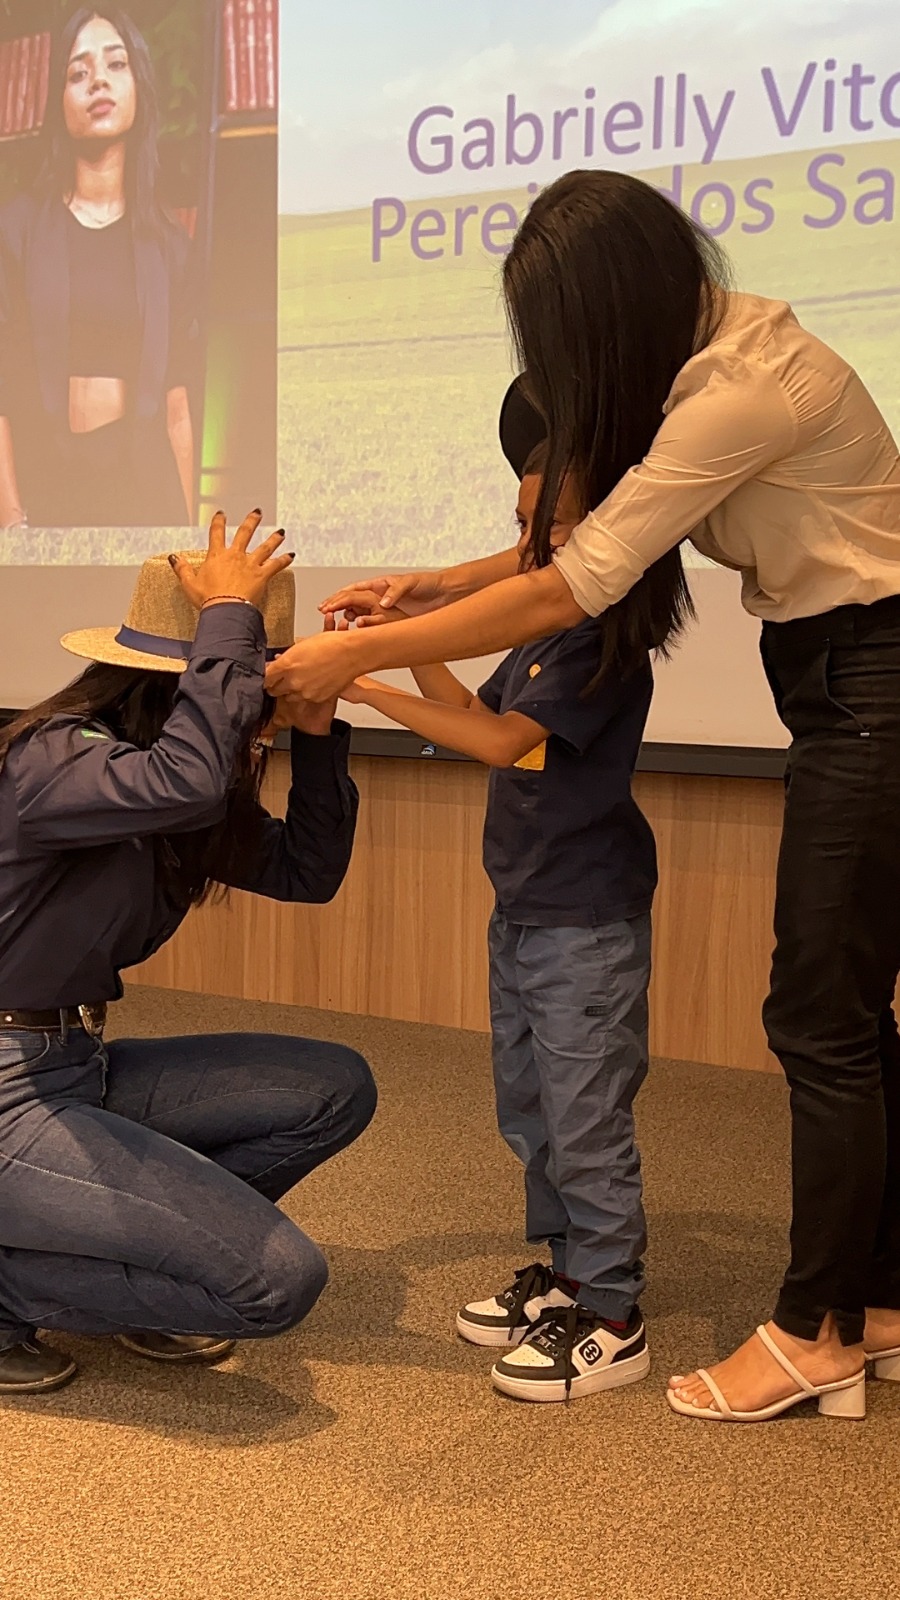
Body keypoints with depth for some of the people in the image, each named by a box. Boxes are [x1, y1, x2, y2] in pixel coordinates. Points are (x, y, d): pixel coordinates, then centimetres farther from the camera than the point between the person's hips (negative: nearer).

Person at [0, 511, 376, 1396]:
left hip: (82, 1066, 9)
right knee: (279, 1279, -16)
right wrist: (227, 615, -30)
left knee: (337, 1089, 3)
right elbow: (187, 782, -42)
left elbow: (306, 871, 11)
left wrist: (315, 732, 0)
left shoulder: (160, 783, 7)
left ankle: (128, 1251, 9)